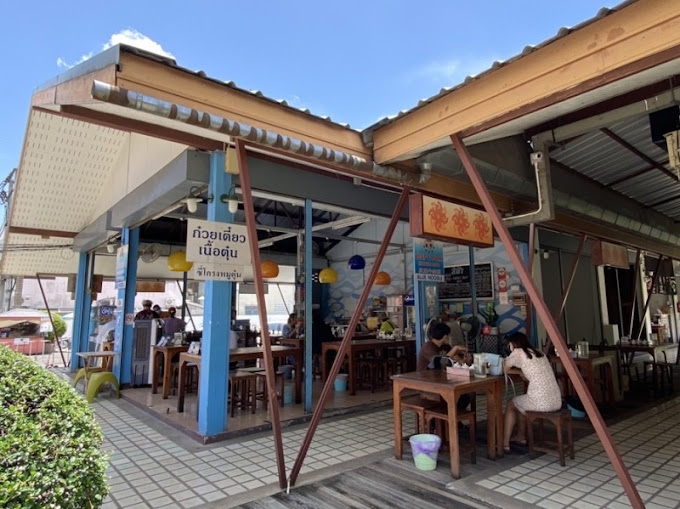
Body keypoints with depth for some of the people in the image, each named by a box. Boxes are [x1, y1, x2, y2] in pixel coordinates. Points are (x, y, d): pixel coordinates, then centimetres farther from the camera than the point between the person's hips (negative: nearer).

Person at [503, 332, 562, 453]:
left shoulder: (518, 352, -1)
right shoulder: (539, 353, 19)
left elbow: (504, 369, 10)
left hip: (541, 402, -7)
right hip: (556, 401, 7)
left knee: (511, 404, 20)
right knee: (520, 403, 30)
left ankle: (505, 443, 21)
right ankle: (521, 437, 42)